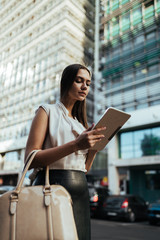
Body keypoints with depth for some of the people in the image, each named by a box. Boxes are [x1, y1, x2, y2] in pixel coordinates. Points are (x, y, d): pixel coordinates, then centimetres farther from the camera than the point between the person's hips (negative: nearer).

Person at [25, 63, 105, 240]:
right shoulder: (47, 111, 0)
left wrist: (95, 144, -5)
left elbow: (85, 168, 14)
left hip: (80, 189, 6)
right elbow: (31, 159, -13)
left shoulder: (80, 121, 16)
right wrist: (75, 144, -22)